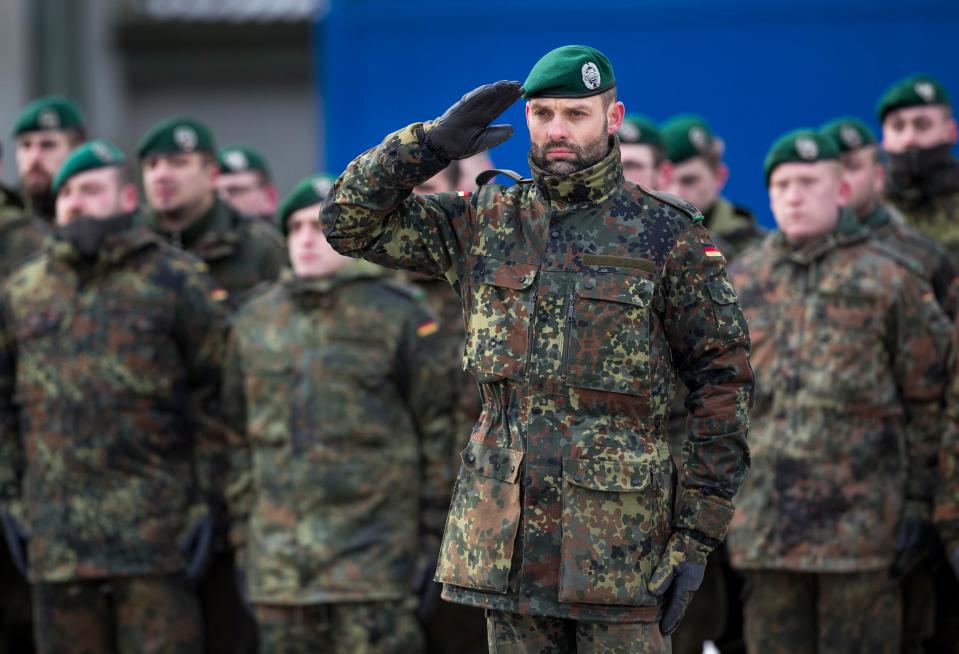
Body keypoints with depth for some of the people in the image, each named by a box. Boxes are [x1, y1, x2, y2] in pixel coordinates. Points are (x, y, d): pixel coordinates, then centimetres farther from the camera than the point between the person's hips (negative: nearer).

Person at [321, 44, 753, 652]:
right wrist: (435, 142, -4)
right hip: (506, 532, 4)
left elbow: (724, 383, -1)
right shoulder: (488, 222, 9)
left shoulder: (668, 236, -2)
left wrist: (698, 536, -7)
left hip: (620, 538, -4)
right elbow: (351, 220, 10)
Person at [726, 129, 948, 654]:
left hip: (860, 521, -4)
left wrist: (918, 505, -4)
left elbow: (926, 400, 1)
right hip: (764, 523, 4)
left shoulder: (888, 279, 2)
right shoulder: (743, 282, 13)